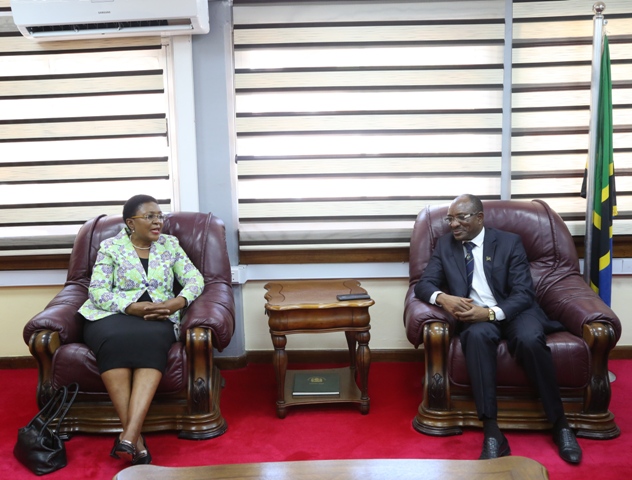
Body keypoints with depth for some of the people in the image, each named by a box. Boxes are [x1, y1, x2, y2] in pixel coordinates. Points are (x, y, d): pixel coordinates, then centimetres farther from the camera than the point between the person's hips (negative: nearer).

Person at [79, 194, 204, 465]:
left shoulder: (170, 244, 14)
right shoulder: (110, 247, 8)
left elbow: (195, 279, 7)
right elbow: (97, 292, -2)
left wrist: (178, 302, -15)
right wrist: (133, 307, -18)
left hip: (158, 317, 1)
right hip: (113, 314, -1)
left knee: (151, 339, -35)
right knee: (115, 339, -36)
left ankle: (128, 437, -42)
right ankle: (136, 439, -35)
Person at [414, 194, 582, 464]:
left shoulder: (509, 242, 1)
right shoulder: (445, 245, 9)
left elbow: (524, 294, -7)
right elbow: (423, 284, 3)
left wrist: (490, 312, -25)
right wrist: (443, 297, -21)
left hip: (512, 312, -1)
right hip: (474, 316, 1)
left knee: (530, 340, -34)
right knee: (477, 336, -35)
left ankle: (560, 423, -15)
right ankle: (492, 433, -35)